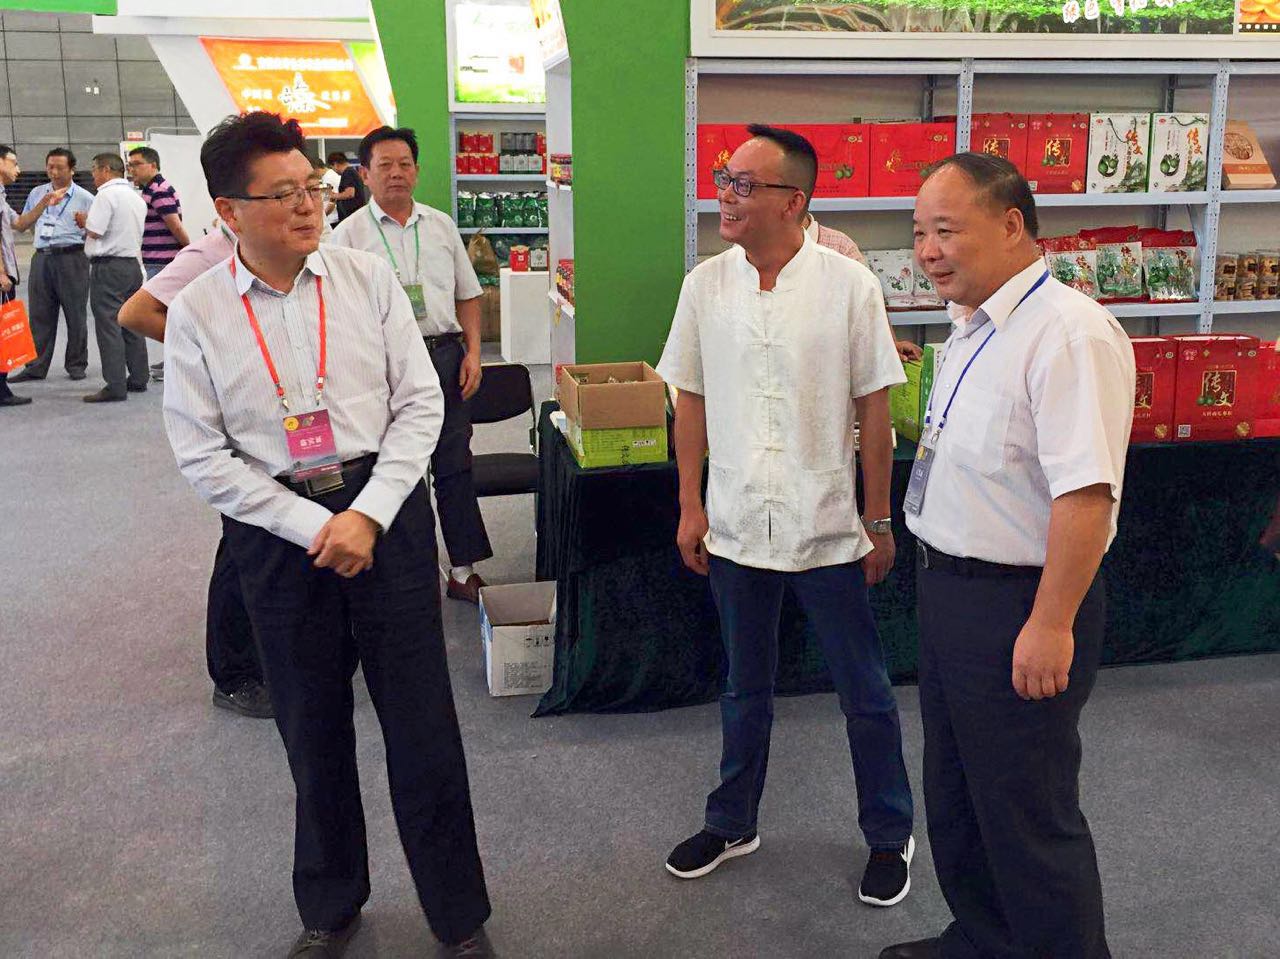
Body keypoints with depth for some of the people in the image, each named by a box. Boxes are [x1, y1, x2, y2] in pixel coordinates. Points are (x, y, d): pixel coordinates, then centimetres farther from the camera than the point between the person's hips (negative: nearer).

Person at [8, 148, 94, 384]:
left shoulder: (85, 198, 3)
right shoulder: (37, 194, 15)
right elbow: (20, 226, 17)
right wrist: (42, 205, 4)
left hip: (71, 258, -4)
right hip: (42, 258, 4)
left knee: (75, 315, 1)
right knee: (40, 314, 5)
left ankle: (76, 365, 12)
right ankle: (36, 367, 9)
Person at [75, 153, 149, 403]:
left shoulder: (107, 195, -13)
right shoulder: (136, 197, 14)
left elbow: (94, 231, -17)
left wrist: (84, 221, 4)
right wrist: (89, 222, 18)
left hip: (108, 267, -8)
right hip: (132, 263, 9)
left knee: (108, 326, -7)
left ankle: (115, 387, -9)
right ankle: (138, 378, 18)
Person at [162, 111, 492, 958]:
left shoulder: (367, 278, -1)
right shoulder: (196, 312, -3)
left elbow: (421, 402, -2)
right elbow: (202, 454, -4)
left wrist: (367, 516, -12)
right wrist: (312, 528, -10)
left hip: (386, 512, 0)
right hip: (275, 531, 0)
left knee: (422, 723, 4)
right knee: (313, 730, 15)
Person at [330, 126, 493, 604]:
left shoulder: (441, 225, 12)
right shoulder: (350, 233, 0)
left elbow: (467, 295, 15)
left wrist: (472, 352, 5)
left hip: (444, 354, 4)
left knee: (454, 465, 7)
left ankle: (463, 570, 16)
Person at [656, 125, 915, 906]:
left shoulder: (849, 285, -9)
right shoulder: (706, 285, 0)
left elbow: (874, 409, -5)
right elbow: (692, 402, 7)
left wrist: (879, 520, -3)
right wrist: (691, 506, 4)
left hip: (828, 527, -3)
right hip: (735, 526, 3)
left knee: (865, 692, 10)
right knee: (745, 688, 19)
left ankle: (891, 835, 30)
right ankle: (732, 824, 37)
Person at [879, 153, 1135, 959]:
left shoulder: (1068, 333, -22)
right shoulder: (974, 328, 9)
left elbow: (1086, 492, -28)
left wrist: (1051, 625, -26)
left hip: (1017, 606, -10)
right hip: (950, 589, 10)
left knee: (1028, 816, 5)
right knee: (956, 795, 23)